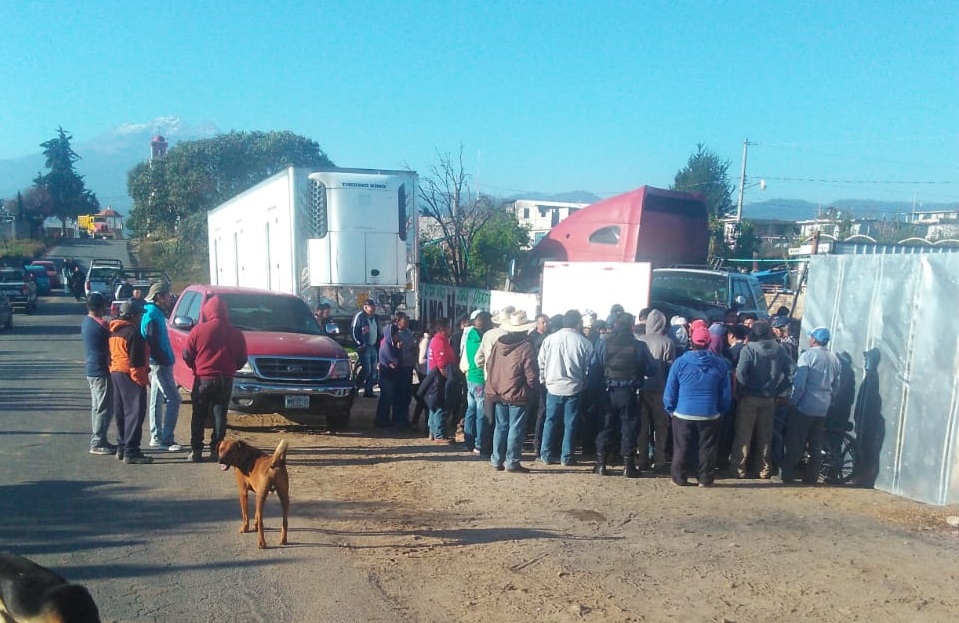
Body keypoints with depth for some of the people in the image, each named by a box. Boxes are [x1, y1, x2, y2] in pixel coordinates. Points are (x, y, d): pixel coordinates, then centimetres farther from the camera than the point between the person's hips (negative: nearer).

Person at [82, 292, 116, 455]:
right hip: (102, 371, -9)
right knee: (104, 408, -2)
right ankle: (98, 443, 2)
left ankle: (98, 440, 23)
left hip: (91, 370, 9)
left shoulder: (85, 323, 9)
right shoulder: (102, 325, -19)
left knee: (97, 406, 16)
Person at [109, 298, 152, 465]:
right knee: (135, 412, -8)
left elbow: (110, 355, 19)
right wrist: (142, 380, -14)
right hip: (130, 375, -10)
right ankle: (131, 452, -11)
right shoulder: (133, 332, -15)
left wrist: (112, 371, 23)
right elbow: (137, 361, -18)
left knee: (122, 412, 16)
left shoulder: (114, 331, 14)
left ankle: (122, 447, 23)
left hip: (115, 372, 10)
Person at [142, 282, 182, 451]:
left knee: (157, 400, 14)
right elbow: (152, 342, -23)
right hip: (159, 364, -10)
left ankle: (156, 437, 22)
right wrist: (164, 360, -19)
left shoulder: (156, 313, 14)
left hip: (158, 363, 10)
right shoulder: (153, 315, -17)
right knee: (173, 399, -9)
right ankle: (166, 439, -6)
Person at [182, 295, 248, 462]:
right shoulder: (236, 333, -1)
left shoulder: (198, 330, -7)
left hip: (203, 379, -1)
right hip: (226, 380, 1)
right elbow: (242, 360, 4)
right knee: (220, 416, 9)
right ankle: (216, 451, 7)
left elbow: (187, 356, -3)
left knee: (198, 417, 11)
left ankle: (196, 451, 11)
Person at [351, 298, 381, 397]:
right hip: (364, 347, -8)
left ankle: (368, 391, 13)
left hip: (373, 347, 8)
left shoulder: (375, 318, 16)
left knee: (373, 370, 6)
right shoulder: (360, 316, -7)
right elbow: (354, 331, -12)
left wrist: (378, 345, 18)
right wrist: (360, 344, -14)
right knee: (367, 369, -14)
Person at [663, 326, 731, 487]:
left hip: (683, 413, -1)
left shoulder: (680, 362, -7)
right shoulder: (720, 363, -1)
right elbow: (725, 394, 5)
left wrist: (670, 409, 9)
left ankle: (679, 478, 16)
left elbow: (670, 392, -3)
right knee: (707, 448, 11)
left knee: (681, 448, 10)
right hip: (710, 414, 1)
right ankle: (706, 479, 15)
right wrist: (720, 410, 17)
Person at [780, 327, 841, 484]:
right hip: (823, 408, 6)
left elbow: (799, 384, -17)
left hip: (804, 407, -5)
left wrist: (793, 401, -5)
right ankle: (811, 477, 15)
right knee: (816, 445, 11)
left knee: (795, 443, 1)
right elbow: (836, 386, 13)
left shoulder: (807, 356, -12)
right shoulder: (834, 359, 8)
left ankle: (788, 476, 5)